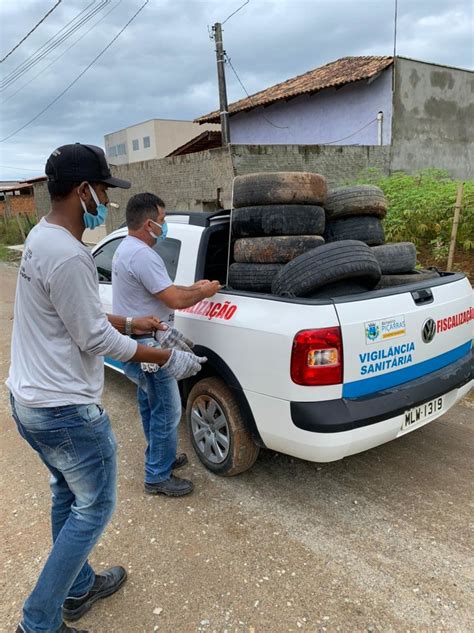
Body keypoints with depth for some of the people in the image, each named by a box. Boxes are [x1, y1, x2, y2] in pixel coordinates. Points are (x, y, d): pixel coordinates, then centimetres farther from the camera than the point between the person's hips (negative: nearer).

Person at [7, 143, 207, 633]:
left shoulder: (40, 238, 7)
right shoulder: (68, 256, -25)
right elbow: (95, 340, -21)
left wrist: (129, 323, 18)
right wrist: (168, 359, -12)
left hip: (27, 400, 10)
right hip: (65, 410, -10)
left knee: (67, 496, 24)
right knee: (94, 508, 10)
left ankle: (78, 589, 43)